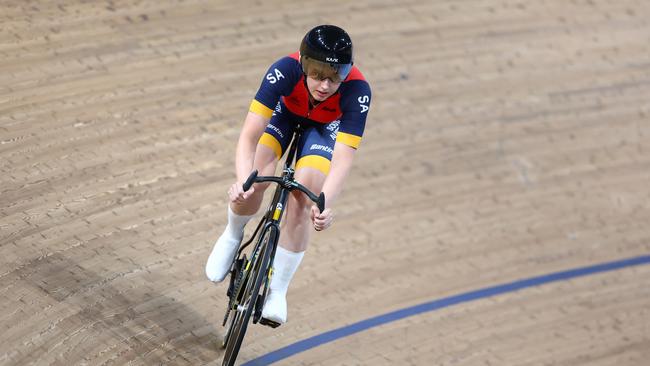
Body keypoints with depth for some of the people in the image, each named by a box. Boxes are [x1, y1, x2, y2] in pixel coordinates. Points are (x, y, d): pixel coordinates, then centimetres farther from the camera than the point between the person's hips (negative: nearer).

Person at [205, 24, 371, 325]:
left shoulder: (357, 91, -39)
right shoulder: (286, 70, -39)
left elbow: (342, 159, -42)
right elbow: (249, 136, -42)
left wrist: (325, 205, -58)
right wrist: (243, 181, -58)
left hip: (324, 128, 0)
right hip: (284, 112, 0)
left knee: (302, 197, -20)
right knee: (257, 178, -24)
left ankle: (277, 289, -3)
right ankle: (233, 236, 10)